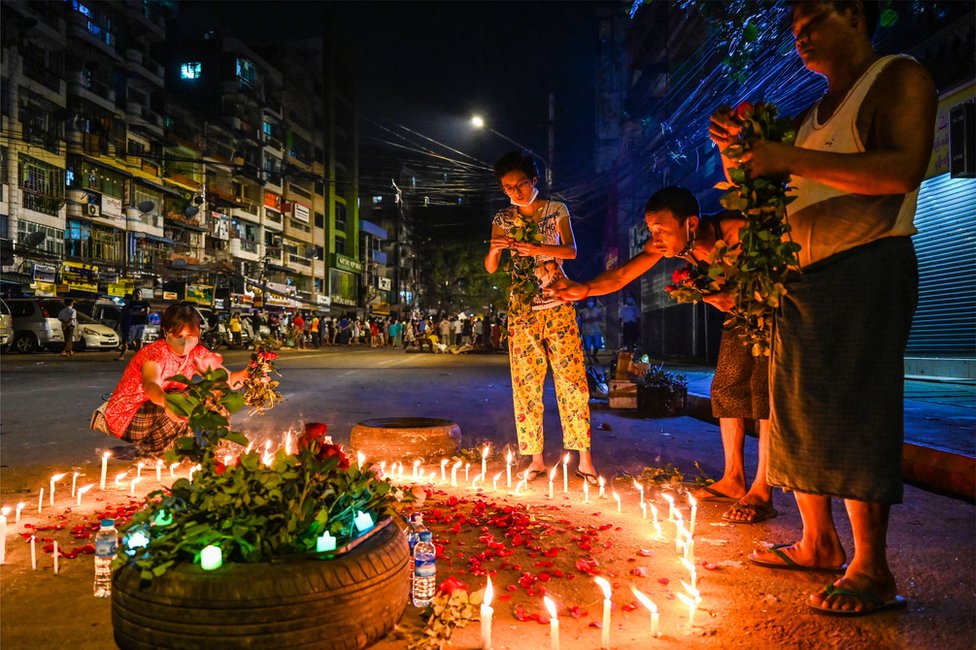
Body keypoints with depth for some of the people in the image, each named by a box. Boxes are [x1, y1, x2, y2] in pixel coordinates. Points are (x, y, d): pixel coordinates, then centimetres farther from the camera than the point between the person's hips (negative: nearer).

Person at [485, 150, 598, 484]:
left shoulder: (556, 210, 2)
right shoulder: (503, 219, 5)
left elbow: (571, 250, -12)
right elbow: (490, 267, -1)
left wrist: (537, 249, -29)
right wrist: (495, 249, -24)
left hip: (558, 305, -1)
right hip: (521, 309, 2)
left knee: (572, 378, -4)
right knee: (526, 384, 1)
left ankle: (584, 458, 3)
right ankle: (536, 459, 10)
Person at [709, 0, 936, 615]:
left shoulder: (900, 78, 1)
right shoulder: (811, 115, 23)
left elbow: (903, 170, -17)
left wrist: (790, 159, -19)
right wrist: (735, 147, 8)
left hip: (867, 269, -8)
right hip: (801, 278, 8)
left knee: (854, 412, -12)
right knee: (797, 409, 7)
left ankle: (872, 569, -3)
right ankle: (818, 542, 18)